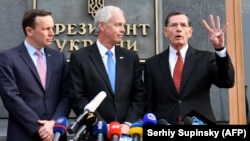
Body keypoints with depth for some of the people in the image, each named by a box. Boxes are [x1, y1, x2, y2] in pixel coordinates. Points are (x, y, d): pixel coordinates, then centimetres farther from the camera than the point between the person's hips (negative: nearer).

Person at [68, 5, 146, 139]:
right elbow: (77, 97, -8)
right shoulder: (79, 57, -3)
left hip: (126, 130, 3)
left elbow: (139, 95, 5)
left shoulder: (131, 57, 8)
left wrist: (128, 124, -9)